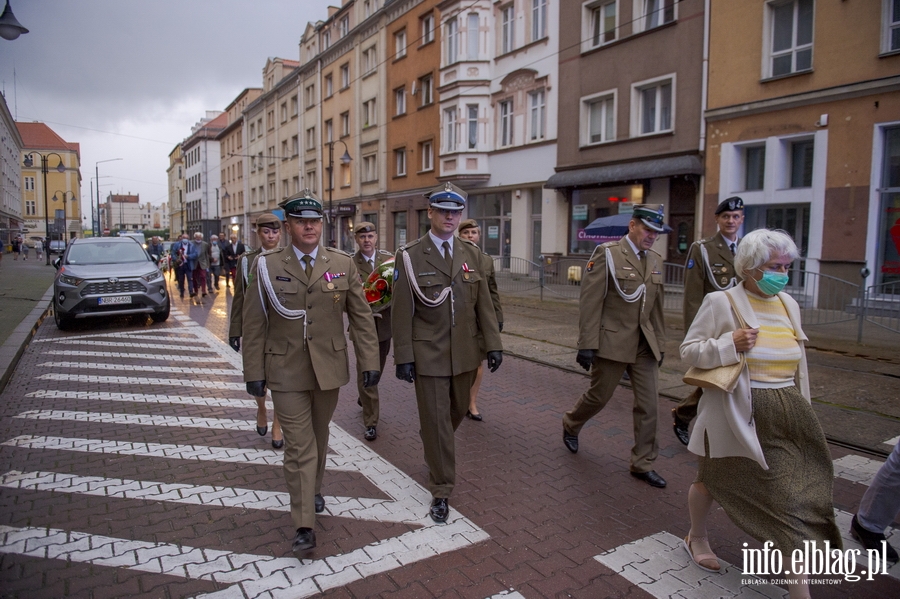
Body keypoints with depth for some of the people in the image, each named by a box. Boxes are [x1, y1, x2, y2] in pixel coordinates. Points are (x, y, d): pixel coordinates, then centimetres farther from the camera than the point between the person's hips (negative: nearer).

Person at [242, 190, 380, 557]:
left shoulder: (342, 264, 0)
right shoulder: (267, 266, -3)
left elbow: (361, 317, 1)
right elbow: (254, 324, -1)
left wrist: (370, 361, -3)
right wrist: (254, 371, -3)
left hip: (329, 368, 2)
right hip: (286, 372, -2)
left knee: (319, 437, 19)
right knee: (299, 447, -1)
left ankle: (313, 490, 45)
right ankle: (304, 526, 10)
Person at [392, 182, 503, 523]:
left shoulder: (471, 255, 6)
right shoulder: (409, 257, -6)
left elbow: (484, 304, 7)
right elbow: (402, 313, -7)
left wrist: (493, 344, 2)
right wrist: (403, 357, -10)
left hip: (465, 354, 5)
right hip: (428, 355, -4)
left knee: (457, 412, 20)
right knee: (436, 421, 2)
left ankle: (433, 447, 52)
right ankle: (441, 491, 18)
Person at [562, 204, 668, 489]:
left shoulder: (655, 260, 10)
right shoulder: (606, 254, -9)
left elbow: (656, 307, 15)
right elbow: (590, 302, -13)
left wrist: (660, 343, 13)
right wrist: (587, 345, -16)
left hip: (645, 345, 5)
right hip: (612, 342, -5)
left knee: (649, 405, 5)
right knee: (598, 396, 10)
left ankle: (643, 464, 19)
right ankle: (570, 425, 40)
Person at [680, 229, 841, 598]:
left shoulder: (788, 304, 8)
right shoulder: (721, 302, -10)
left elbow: (797, 363, 17)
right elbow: (688, 352, -9)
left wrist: (801, 409, 19)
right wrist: (729, 343, -23)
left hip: (786, 415, 5)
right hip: (737, 413, -5)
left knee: (795, 495, 0)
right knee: (713, 479, 15)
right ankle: (696, 538, 43)